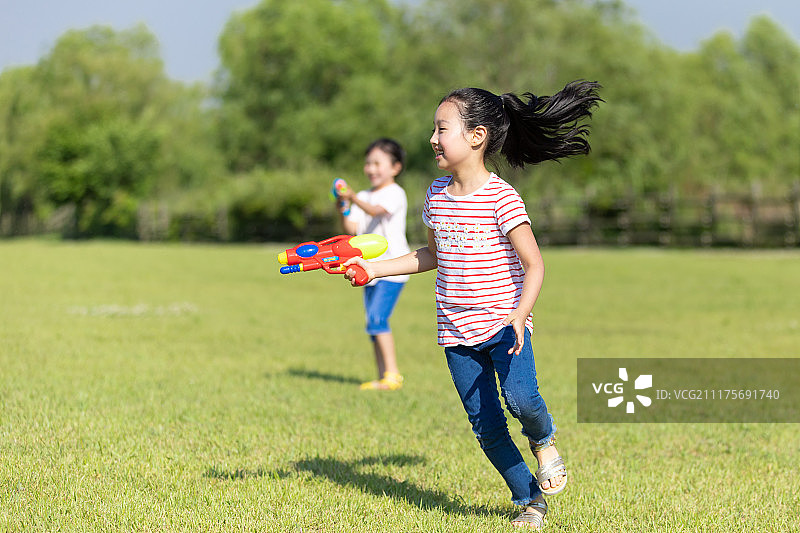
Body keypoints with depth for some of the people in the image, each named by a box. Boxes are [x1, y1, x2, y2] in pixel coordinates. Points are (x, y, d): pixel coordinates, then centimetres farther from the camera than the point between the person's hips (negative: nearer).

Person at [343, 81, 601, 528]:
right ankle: (530, 502, 19)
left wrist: (520, 315, -28)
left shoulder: (501, 197, -12)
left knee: (520, 398, -27)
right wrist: (373, 268, 17)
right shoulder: (437, 194, 7)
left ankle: (544, 440, 7)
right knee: (487, 428, 3)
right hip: (457, 332, 5)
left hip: (502, 322, -5)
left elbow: (533, 264, -13)